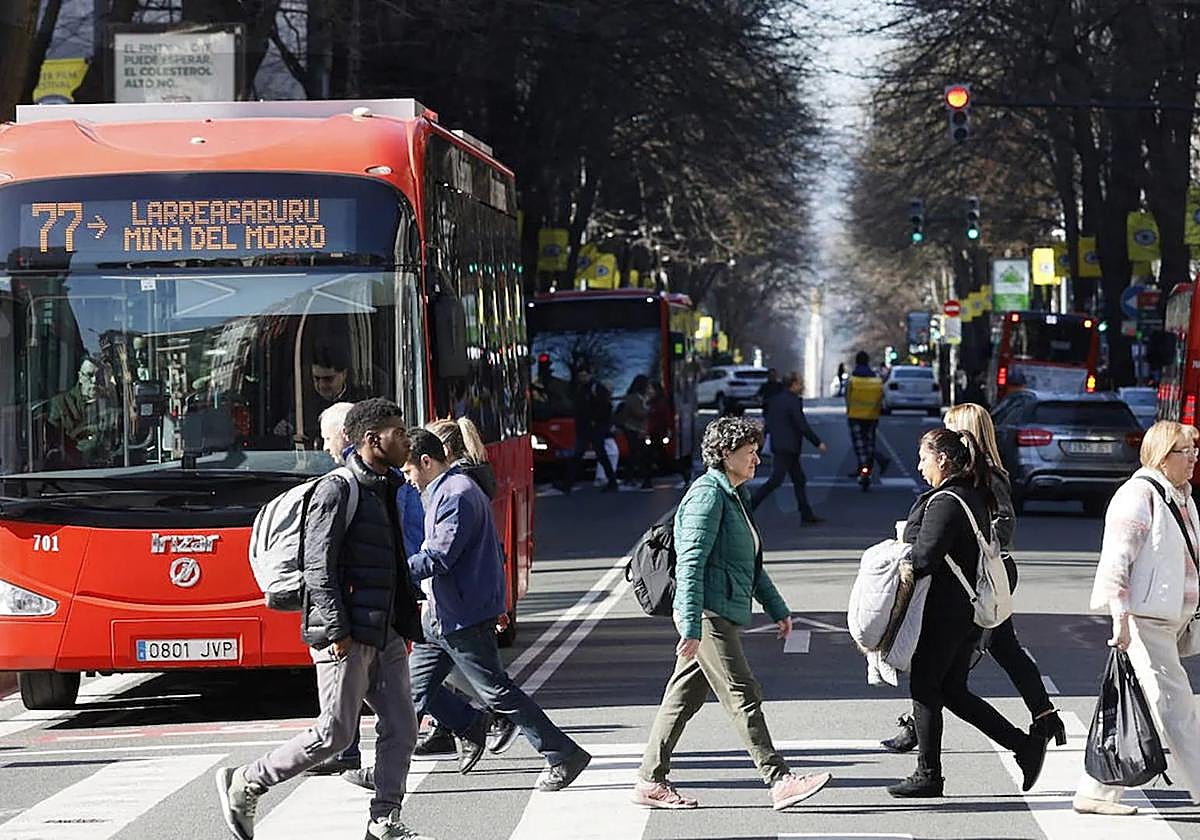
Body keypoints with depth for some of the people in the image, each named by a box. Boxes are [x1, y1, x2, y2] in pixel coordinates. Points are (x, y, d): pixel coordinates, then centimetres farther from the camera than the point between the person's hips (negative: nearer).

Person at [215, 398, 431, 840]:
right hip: (347, 636, -9)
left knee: (401, 727, 5)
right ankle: (244, 784, 6)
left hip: (385, 635, 9)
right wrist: (336, 631, -21)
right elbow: (318, 567, -17)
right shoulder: (337, 490, -12)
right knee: (335, 733, -6)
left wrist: (407, 626, 19)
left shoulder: (385, 490, 16)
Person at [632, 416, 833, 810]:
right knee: (743, 697, -9)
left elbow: (751, 565, 28)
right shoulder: (708, 496, -13)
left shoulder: (735, 496, 19)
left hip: (722, 615, 10)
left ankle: (650, 782, 13)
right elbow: (690, 565, -19)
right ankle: (779, 781, -9)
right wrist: (691, 628, -24)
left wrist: (778, 610, 27)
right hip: (709, 614, -10)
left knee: (683, 698, 10)